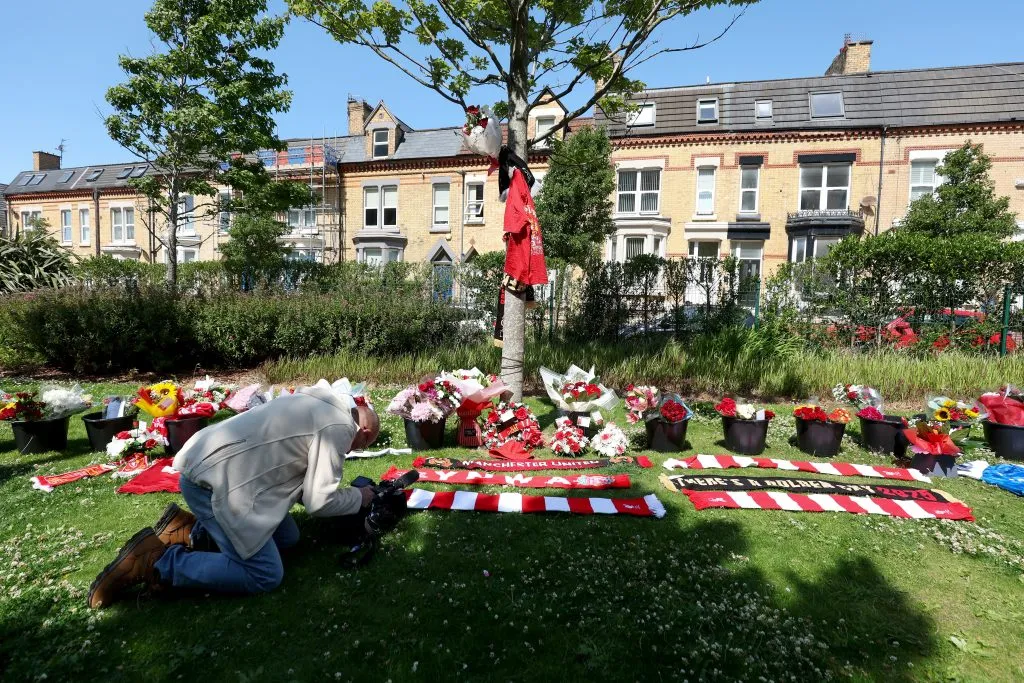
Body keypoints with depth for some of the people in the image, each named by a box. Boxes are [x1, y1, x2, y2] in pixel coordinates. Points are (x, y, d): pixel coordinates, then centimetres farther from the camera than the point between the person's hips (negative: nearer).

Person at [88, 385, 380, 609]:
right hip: (213, 481, -10)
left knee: (287, 537, 14)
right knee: (265, 575, -10)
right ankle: (154, 561, -4)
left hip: (219, 467, 10)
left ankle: (190, 531, 16)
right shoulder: (339, 426, -14)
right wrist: (359, 497, 6)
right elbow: (319, 501, -12)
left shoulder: (321, 405, 16)